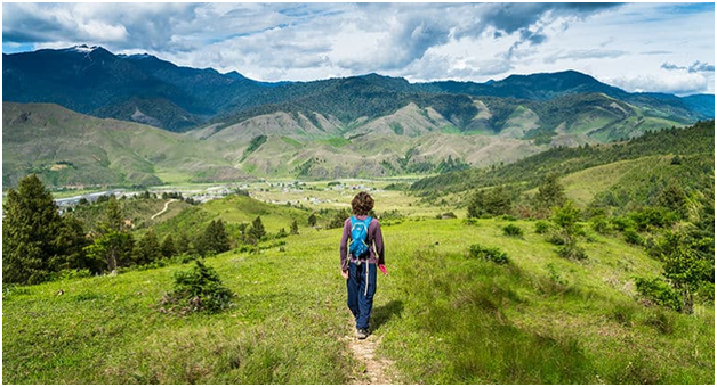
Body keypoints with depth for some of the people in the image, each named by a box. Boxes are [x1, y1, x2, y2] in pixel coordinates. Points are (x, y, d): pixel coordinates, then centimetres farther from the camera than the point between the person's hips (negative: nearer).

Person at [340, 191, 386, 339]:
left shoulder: (349, 222, -5)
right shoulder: (374, 223, -10)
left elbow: (343, 245, -4)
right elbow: (379, 245, -2)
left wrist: (343, 266, 3)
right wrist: (381, 262, 14)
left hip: (353, 263, 2)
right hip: (369, 264, -2)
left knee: (353, 294, 18)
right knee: (366, 297, 7)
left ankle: (359, 320, 38)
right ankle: (361, 327, 9)